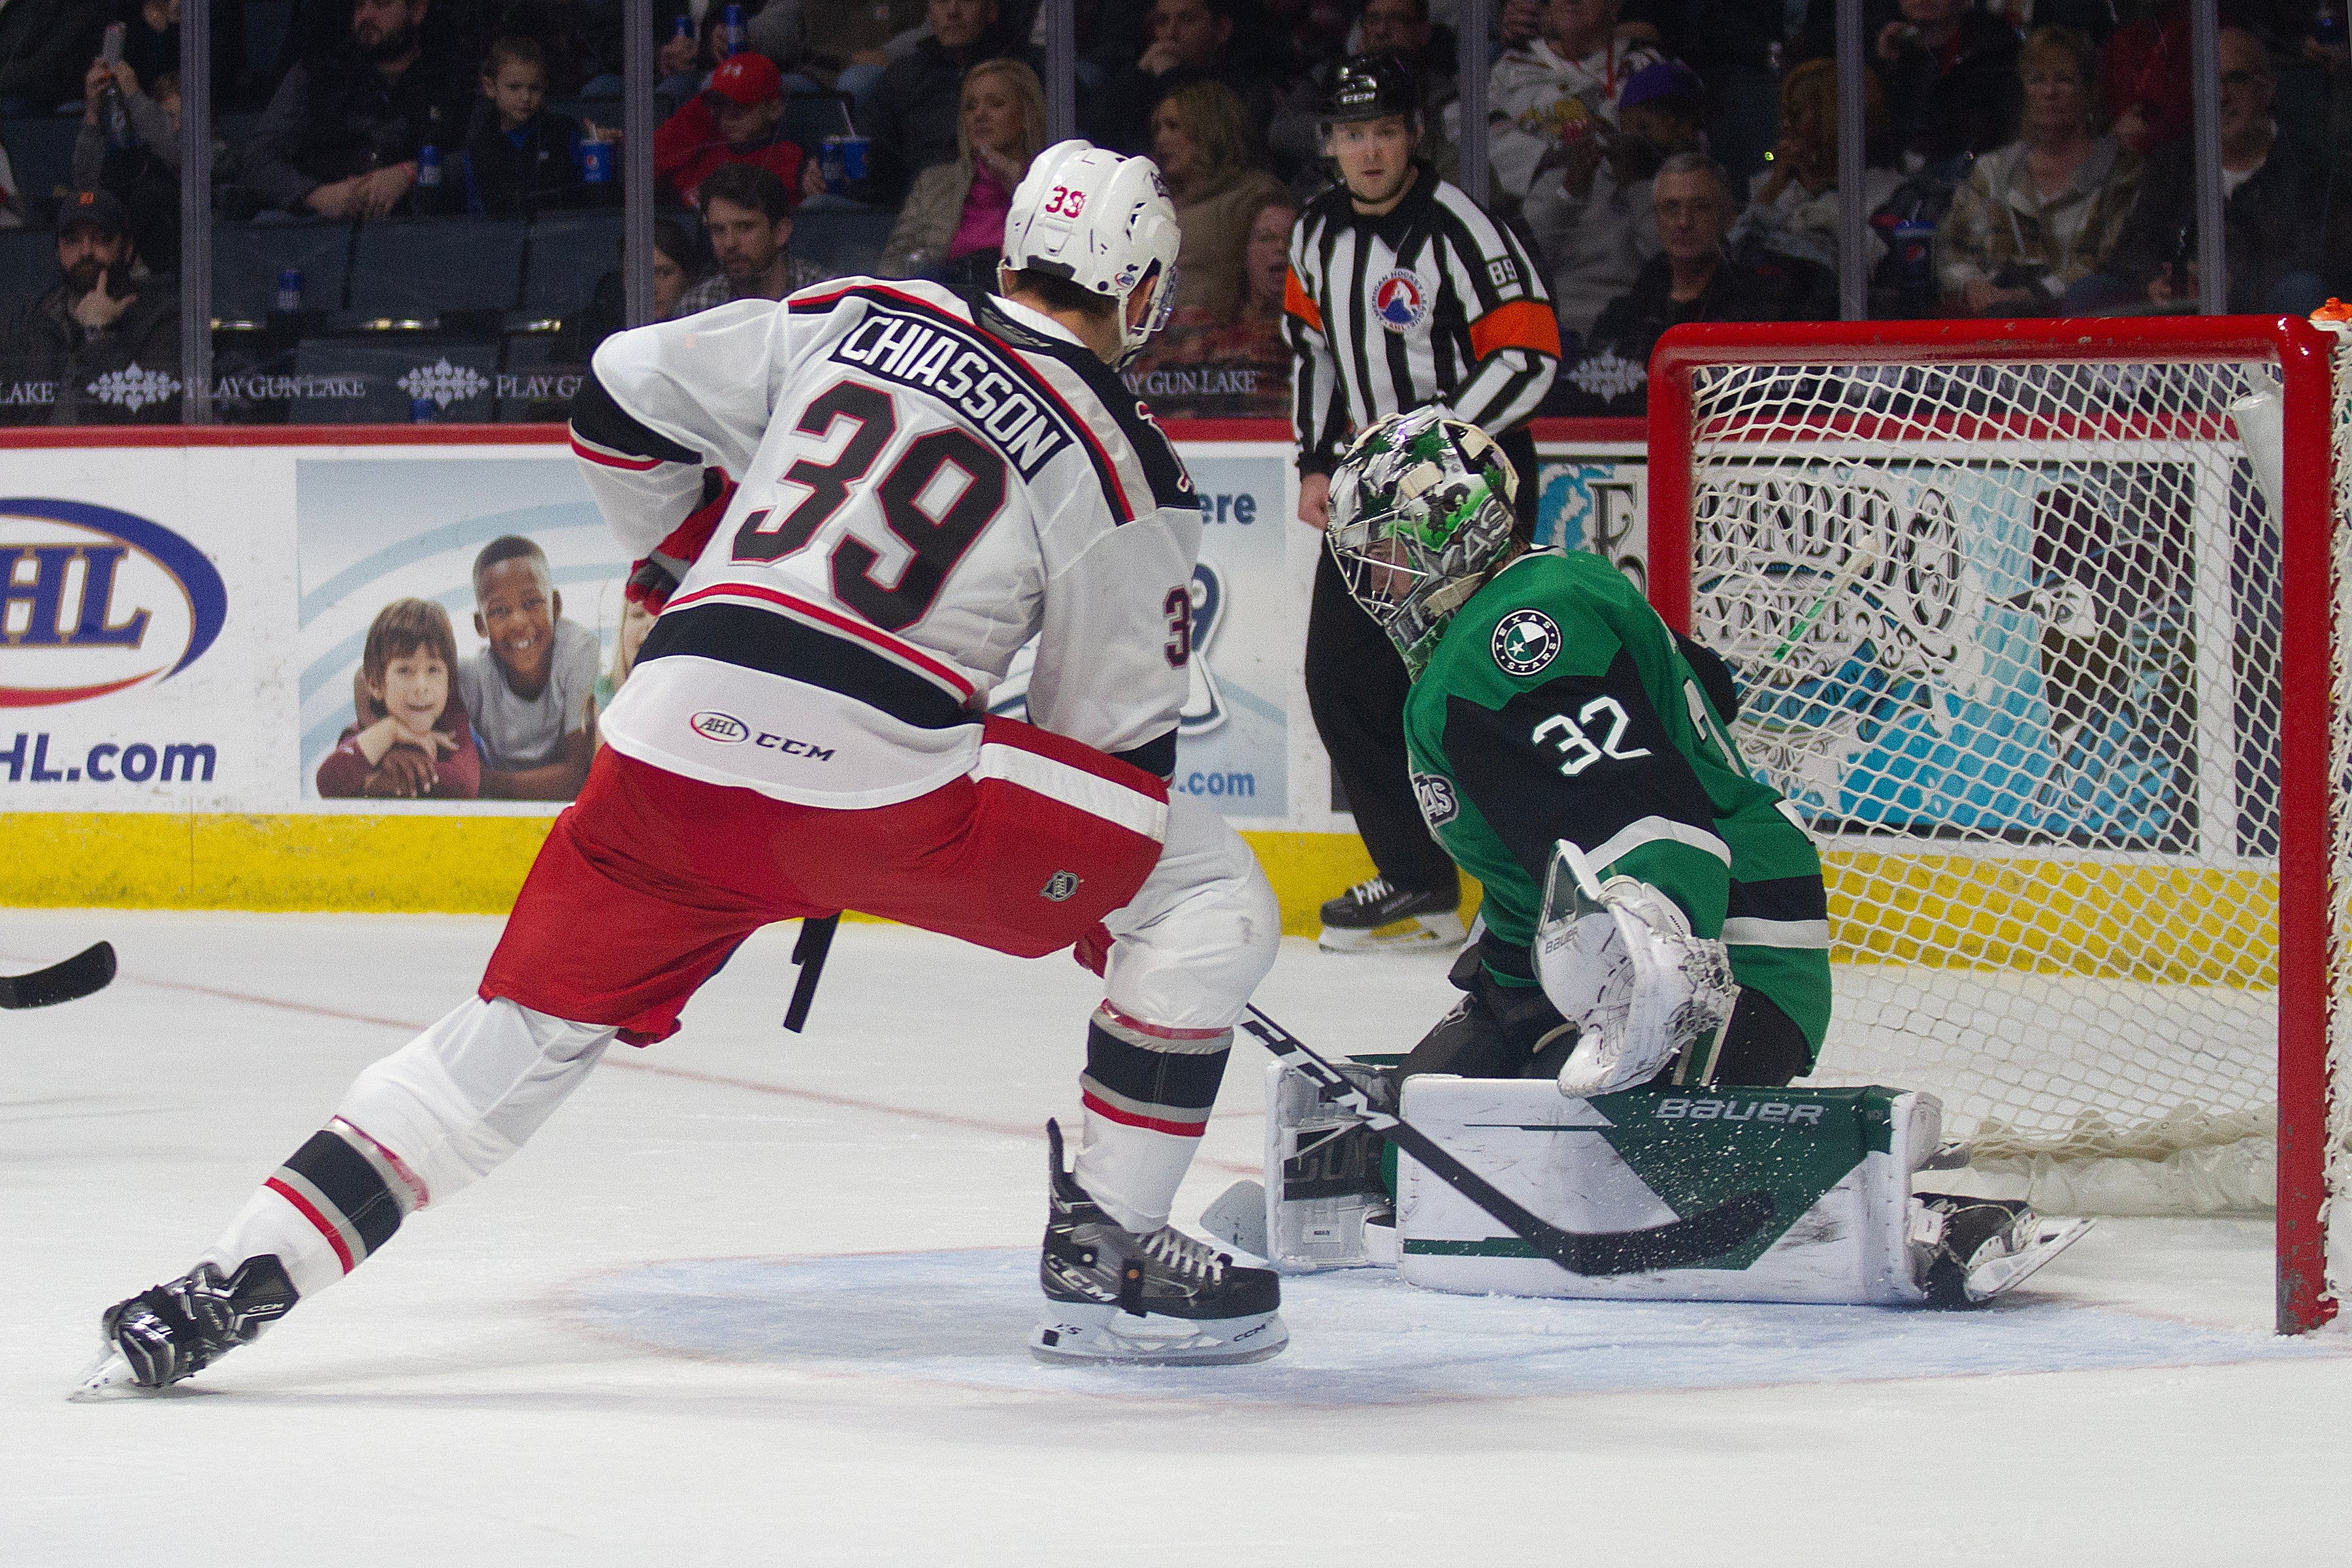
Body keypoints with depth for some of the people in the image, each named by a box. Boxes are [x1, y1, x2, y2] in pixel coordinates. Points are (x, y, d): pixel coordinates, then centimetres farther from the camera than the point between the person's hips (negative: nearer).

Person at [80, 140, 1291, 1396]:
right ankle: (1105, 1257, 10)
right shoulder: (1126, 468, 5)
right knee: (1208, 889, 11)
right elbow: (1116, 739, 10)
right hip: (876, 781, -5)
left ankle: (227, 1288, 9)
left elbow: (620, 402, 21)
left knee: (520, 1038, 17)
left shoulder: (859, 318, 17)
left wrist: (698, 574, 35)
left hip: (669, 746, 5)